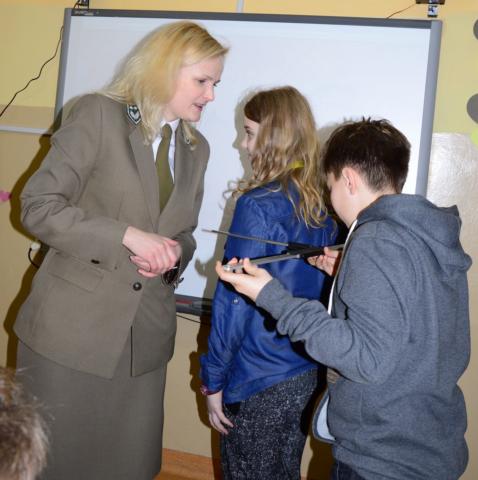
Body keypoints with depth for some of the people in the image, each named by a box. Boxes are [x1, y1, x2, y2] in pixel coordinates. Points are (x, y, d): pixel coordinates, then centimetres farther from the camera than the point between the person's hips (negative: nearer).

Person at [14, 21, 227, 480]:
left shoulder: (196, 148, 13)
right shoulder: (100, 114, -6)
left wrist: (172, 254, -5)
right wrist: (128, 236, -19)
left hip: (145, 336, 5)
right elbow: (38, 205, -11)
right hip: (73, 326, -5)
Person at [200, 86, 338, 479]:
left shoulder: (259, 205, -18)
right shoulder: (323, 205, 1)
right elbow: (323, 291, 8)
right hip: (308, 376, 6)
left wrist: (213, 380, -8)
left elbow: (234, 301, -17)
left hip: (259, 384, -6)